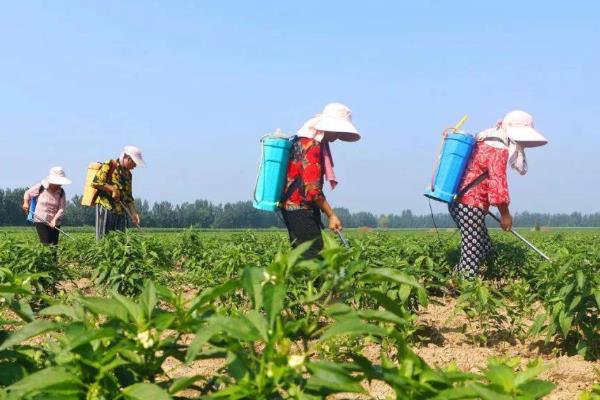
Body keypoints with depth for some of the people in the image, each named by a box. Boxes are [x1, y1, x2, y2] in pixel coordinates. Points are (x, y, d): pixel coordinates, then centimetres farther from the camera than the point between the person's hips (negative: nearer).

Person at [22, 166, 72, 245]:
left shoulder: (61, 192, -4)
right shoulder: (40, 188, -7)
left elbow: (62, 208, -8)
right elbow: (28, 193, 11)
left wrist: (55, 219, -21)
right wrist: (26, 202, -5)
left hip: (54, 223, 3)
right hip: (40, 221, -2)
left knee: (54, 244, 2)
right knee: (46, 244, -14)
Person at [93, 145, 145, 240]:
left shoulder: (128, 174, 20)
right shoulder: (109, 166, -4)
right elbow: (96, 181, -15)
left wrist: (134, 213, 10)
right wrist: (113, 189, -15)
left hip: (120, 211, 8)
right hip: (106, 208, -8)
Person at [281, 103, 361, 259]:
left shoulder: (305, 141, 14)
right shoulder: (312, 146, -17)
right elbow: (312, 187, -23)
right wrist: (331, 215, -18)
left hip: (294, 206, 10)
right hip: (301, 209, -10)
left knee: (302, 254, 9)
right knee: (314, 255, -13)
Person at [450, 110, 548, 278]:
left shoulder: (486, 142, 19)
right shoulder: (499, 149, -12)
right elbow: (498, 182, -17)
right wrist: (505, 214, -6)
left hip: (460, 203, 10)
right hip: (471, 205, -10)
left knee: (484, 249, 16)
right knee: (473, 255, -9)